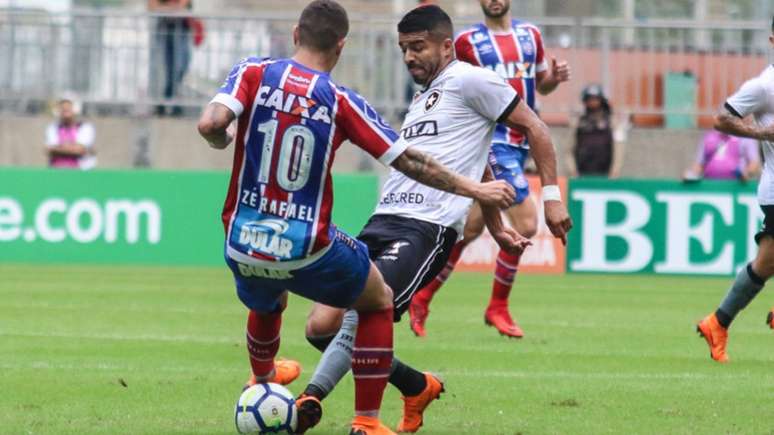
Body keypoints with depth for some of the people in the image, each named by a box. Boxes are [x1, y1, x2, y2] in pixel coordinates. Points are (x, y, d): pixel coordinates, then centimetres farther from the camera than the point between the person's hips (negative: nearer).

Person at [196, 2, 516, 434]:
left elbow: (210, 125, -20)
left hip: (244, 247, 3)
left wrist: (223, 138, 5)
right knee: (378, 300, 22)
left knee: (267, 303, 37)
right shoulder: (341, 101, -7)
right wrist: (474, 189, 7)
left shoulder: (254, 73, -5)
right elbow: (407, 160, -4)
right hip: (306, 251, -3)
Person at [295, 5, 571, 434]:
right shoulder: (423, 97, 26)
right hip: (383, 222, 9)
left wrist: (551, 197, -7)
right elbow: (478, 167, 34)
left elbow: (534, 129, -1)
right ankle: (418, 388, 16)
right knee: (321, 327, -1)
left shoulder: (469, 80, 0)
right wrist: (496, 227, 34)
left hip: (426, 229, -9)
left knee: (359, 317, -25)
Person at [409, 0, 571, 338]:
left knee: (471, 229, 9)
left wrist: (555, 77, 1)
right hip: (492, 140, -6)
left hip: (520, 142, 6)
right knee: (526, 224, -16)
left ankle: (421, 298, 19)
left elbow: (542, 84, 22)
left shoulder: (530, 35, 13)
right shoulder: (467, 41, -1)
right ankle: (498, 307, -2)